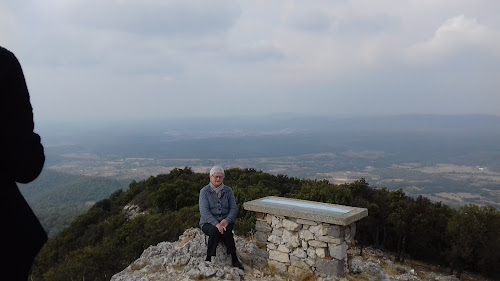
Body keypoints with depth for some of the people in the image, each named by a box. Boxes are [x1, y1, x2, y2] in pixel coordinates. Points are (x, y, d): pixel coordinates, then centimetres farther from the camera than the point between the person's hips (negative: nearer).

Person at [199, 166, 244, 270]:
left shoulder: (228, 190, 5)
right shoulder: (204, 191, -4)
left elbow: (234, 209, 1)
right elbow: (204, 211, -14)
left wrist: (227, 220, -20)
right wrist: (216, 224, -28)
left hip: (225, 222, 2)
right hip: (208, 223, -2)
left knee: (227, 231, -32)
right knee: (214, 230, -35)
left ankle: (234, 259, -23)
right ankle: (209, 259, -23)